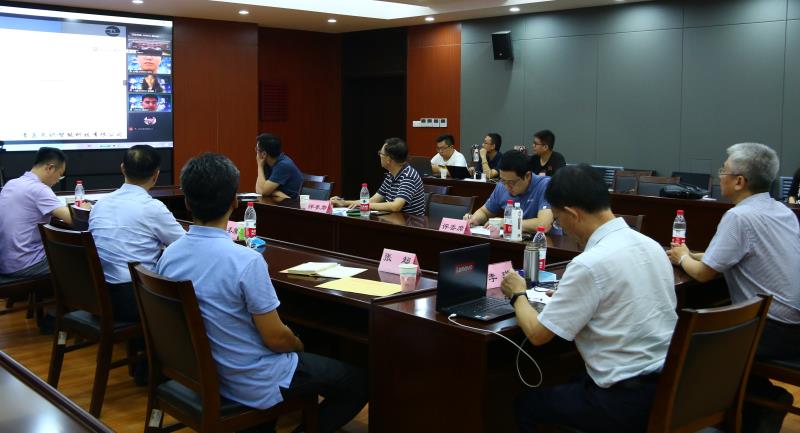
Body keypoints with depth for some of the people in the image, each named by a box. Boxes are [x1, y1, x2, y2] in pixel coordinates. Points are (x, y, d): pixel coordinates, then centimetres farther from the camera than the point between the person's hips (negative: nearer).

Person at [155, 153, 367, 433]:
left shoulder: (168, 256, -7)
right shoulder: (246, 261, -28)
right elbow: (275, 338, -22)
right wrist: (300, 346, 2)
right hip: (254, 384, -7)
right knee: (358, 382, 9)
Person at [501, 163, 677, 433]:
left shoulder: (590, 264, -22)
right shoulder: (650, 245, 3)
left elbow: (537, 333, -15)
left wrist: (518, 294, 3)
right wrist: (568, 292, 20)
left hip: (627, 402, -8)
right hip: (667, 386, 8)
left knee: (525, 403, 12)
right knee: (567, 385, 30)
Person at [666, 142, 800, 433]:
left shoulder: (739, 216, -18)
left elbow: (703, 274, -13)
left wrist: (683, 258, 7)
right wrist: (693, 255, 13)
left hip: (776, 331, -8)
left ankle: (762, 399, 14)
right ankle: (761, 397, 20)